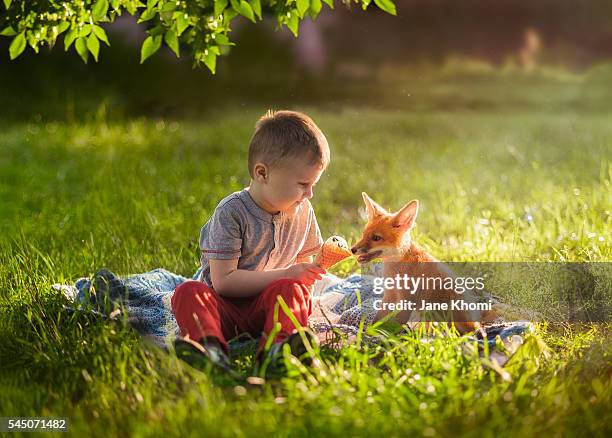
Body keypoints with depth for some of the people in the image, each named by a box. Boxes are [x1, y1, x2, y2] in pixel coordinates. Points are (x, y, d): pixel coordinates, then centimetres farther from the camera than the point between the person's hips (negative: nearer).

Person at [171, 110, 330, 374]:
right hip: (226, 309, -3)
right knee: (189, 292, -31)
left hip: (268, 308, 3)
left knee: (291, 290, -29)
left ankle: (277, 348, -55)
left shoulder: (302, 212, 7)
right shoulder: (231, 212, -12)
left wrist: (323, 262, -2)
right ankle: (210, 347, -58)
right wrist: (285, 274, -20)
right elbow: (223, 281, -18)